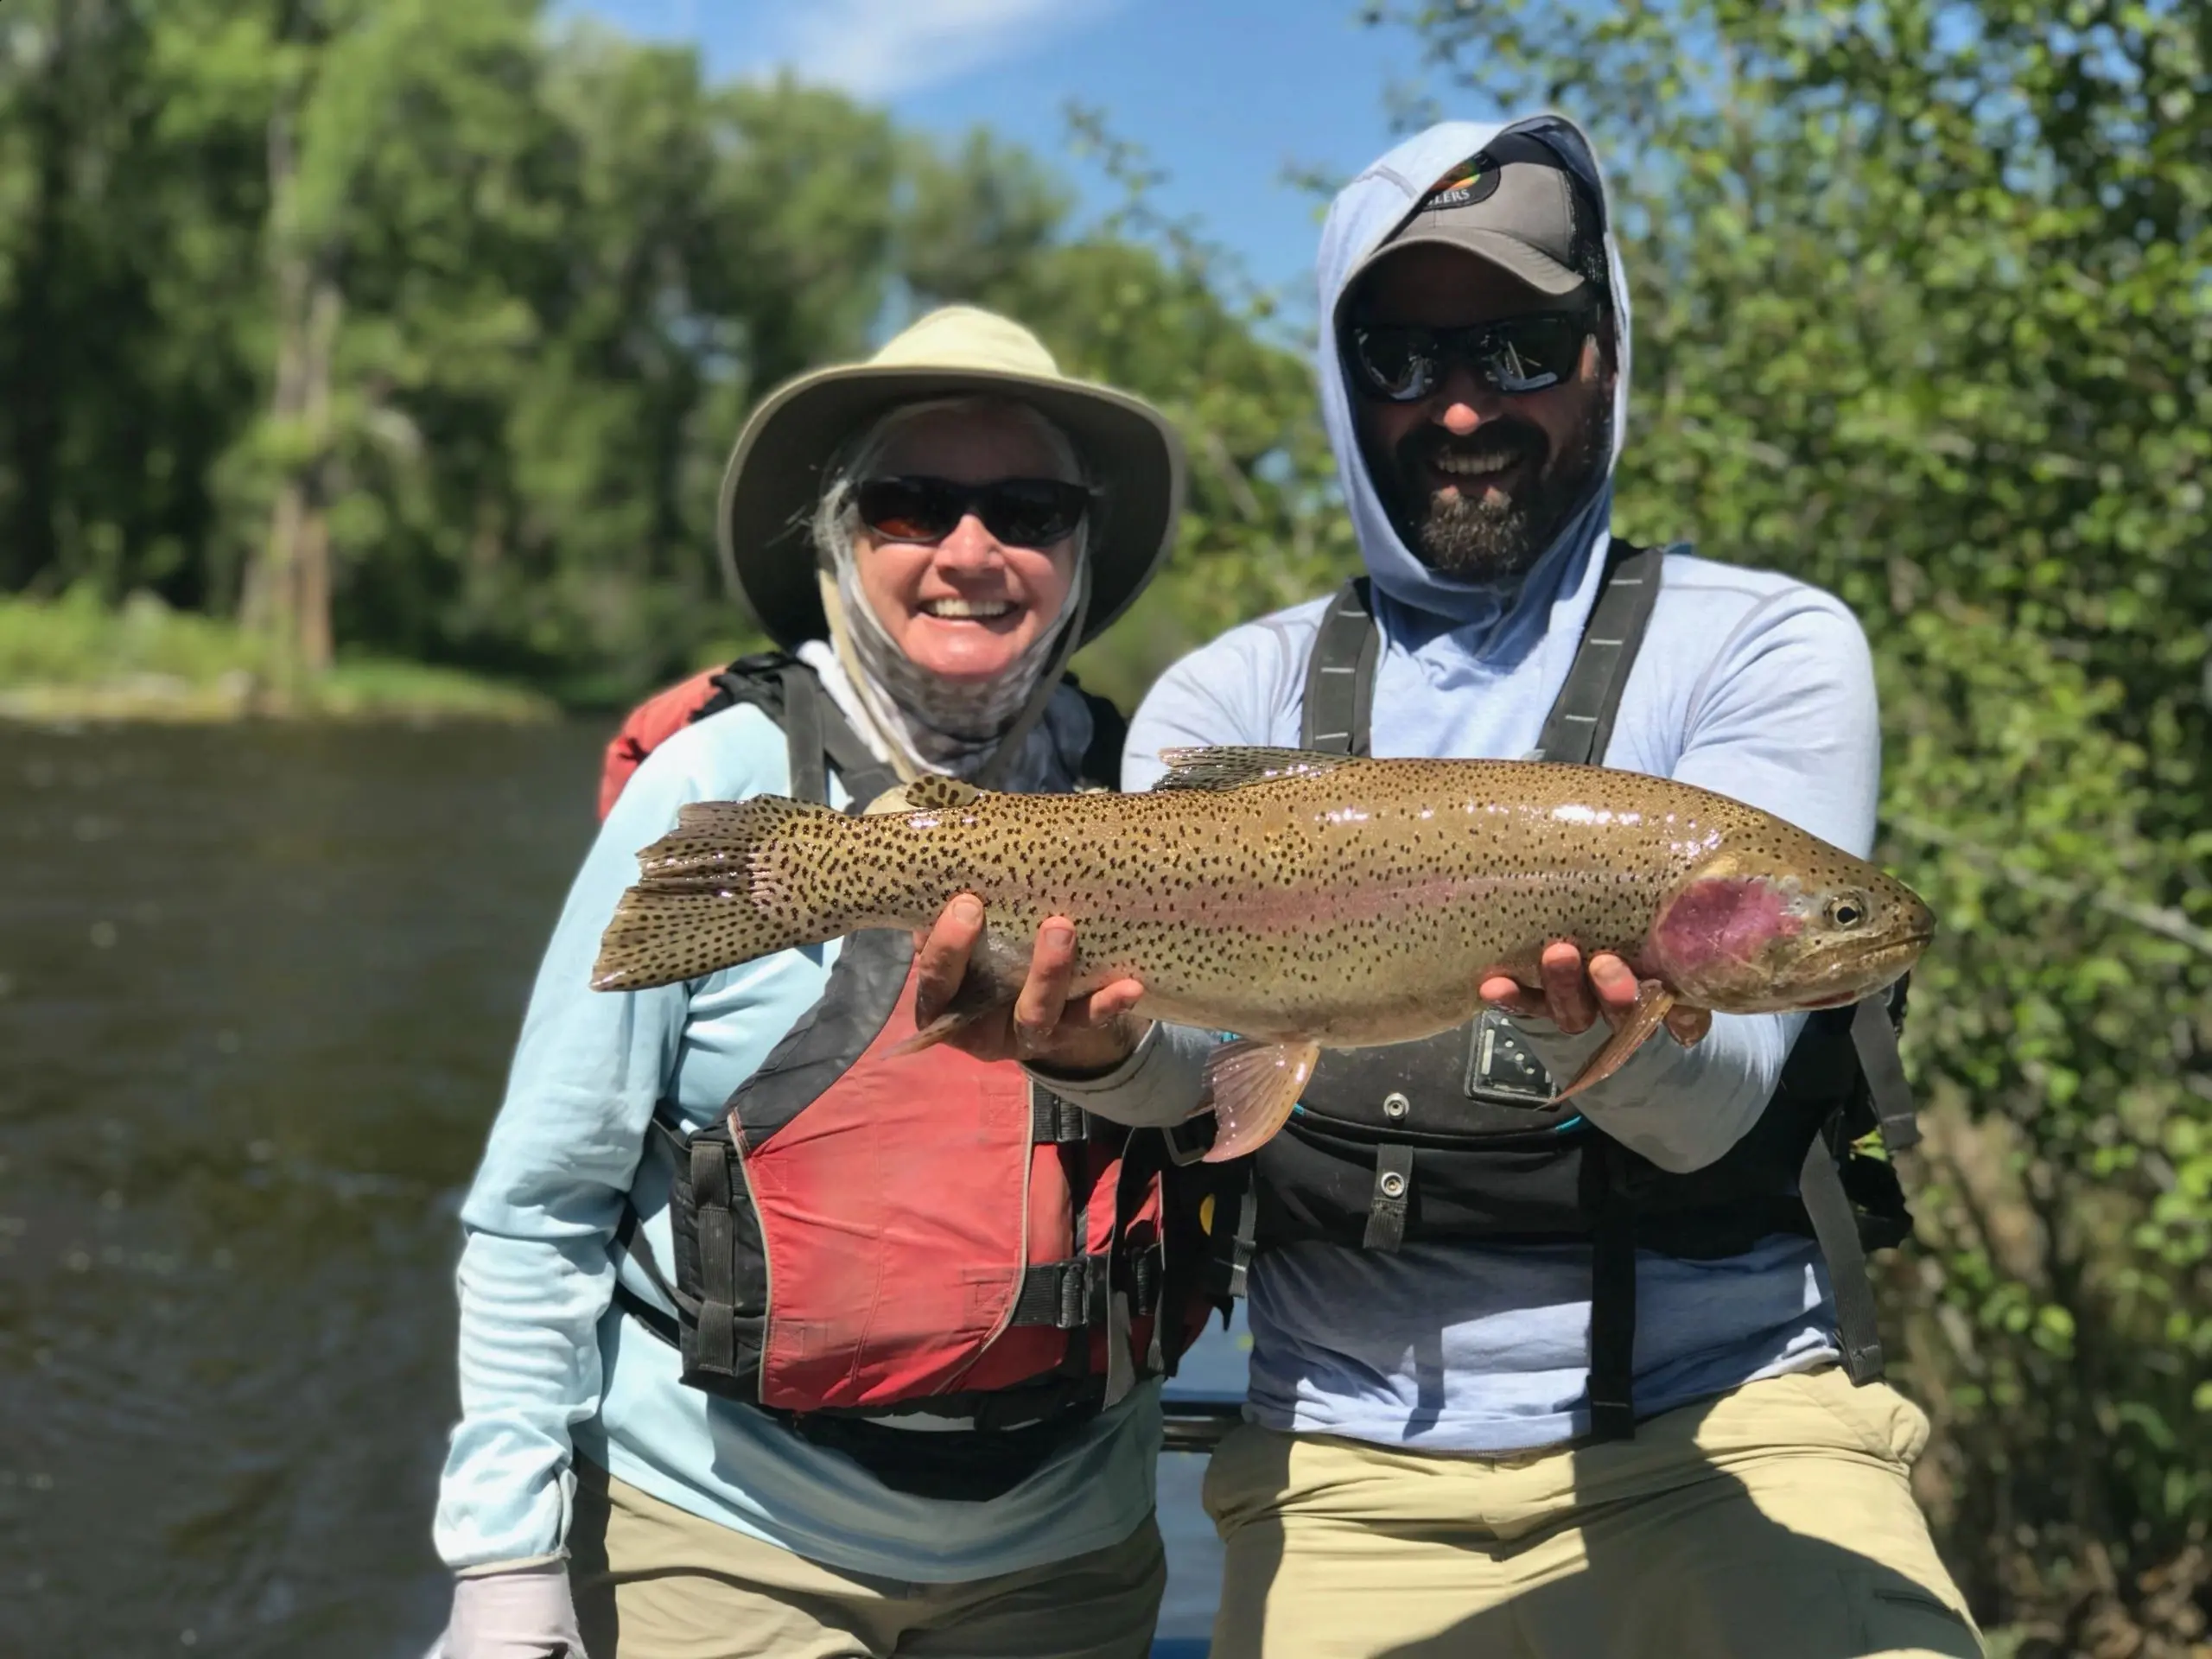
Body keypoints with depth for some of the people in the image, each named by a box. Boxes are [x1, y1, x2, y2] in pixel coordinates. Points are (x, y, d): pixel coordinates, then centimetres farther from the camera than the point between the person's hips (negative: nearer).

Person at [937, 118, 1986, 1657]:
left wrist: (1614, 1036, -35)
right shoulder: (1237, 696, 8)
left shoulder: (1766, 646, 1)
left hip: (1728, 1427, -1)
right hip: (1347, 1475, 2)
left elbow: (1714, 1095, -13)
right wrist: (1104, 1035, -33)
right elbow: (1185, 1042, -11)